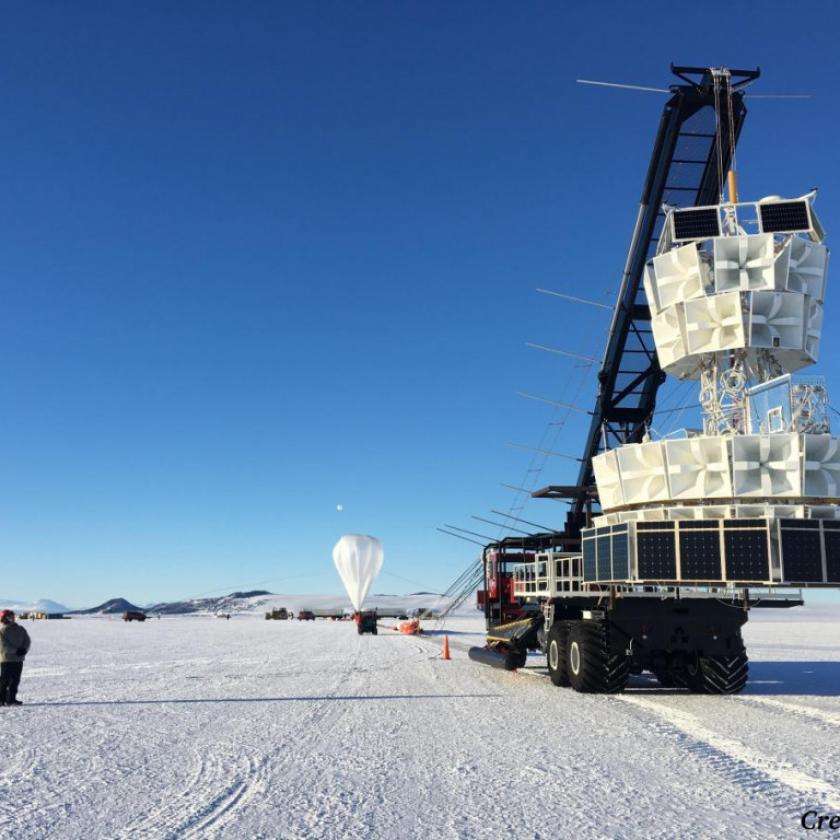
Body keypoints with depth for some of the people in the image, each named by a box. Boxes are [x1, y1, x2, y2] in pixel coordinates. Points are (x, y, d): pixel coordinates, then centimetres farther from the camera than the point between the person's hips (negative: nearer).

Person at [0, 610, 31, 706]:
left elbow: (27, 640, 9)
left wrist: (24, 649, -10)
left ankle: (11, 699, 15)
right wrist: (15, 651, -18)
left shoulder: (20, 629, 12)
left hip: (19, 659, 6)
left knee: (15, 680, 7)